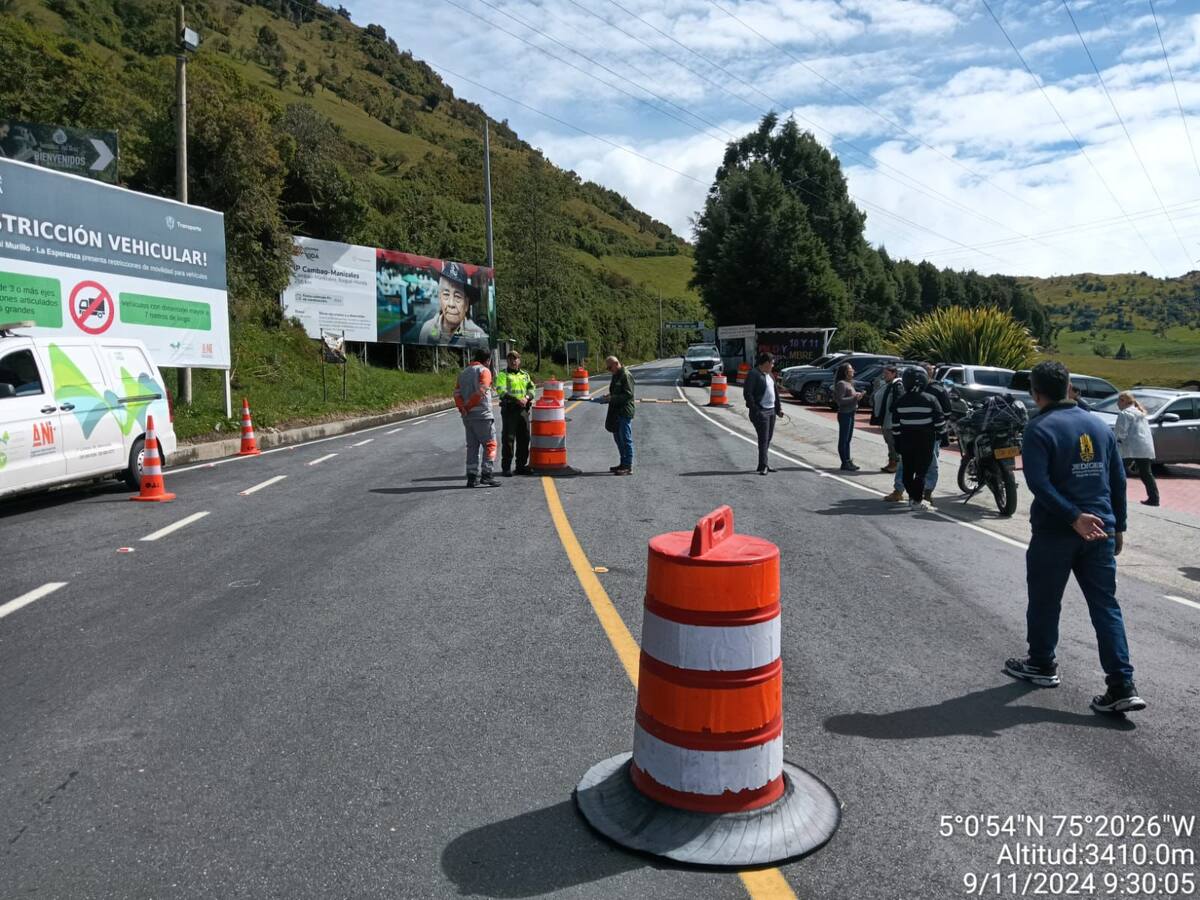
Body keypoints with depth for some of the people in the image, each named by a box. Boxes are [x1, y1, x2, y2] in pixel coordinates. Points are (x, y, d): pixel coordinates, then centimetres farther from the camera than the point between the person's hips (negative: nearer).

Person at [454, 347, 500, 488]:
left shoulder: (463, 372, 17)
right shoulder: (484, 371, -6)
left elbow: (457, 393, 6)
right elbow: (480, 392, -17)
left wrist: (462, 408, -5)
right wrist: (467, 407, -8)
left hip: (468, 416, 7)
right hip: (482, 414, -7)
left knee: (472, 446, 10)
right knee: (490, 445, 0)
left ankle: (471, 477, 9)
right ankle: (486, 475, -6)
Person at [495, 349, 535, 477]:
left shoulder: (525, 374, 17)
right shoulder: (503, 375, 0)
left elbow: (531, 388, 11)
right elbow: (501, 391, -13)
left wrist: (527, 397, -11)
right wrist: (517, 400, -23)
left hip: (523, 409, 5)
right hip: (509, 409, -5)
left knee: (524, 438, 9)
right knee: (508, 439, -4)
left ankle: (522, 465, 20)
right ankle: (506, 467, 1)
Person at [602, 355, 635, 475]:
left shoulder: (626, 376, -14)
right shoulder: (615, 376, 16)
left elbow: (628, 395, -20)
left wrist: (612, 398, -21)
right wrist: (608, 398, 8)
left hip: (625, 412, -10)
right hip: (616, 412, 10)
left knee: (626, 439, -6)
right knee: (618, 438, 15)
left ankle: (628, 467, -2)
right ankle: (623, 464, 25)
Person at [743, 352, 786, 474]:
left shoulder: (769, 375, 16)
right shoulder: (753, 374, -10)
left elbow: (775, 392, 23)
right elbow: (747, 393, -15)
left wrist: (778, 408, 16)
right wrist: (755, 409, -17)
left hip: (771, 411, 8)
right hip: (760, 412, -8)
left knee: (768, 438, 11)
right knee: (763, 439, -9)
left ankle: (764, 464, 20)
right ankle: (763, 466, -5)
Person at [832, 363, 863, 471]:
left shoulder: (850, 383, 14)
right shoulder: (841, 384, -15)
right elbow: (840, 400, -21)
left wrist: (857, 395, 3)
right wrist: (854, 398, -19)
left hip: (851, 413, 10)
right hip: (844, 414, -10)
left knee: (848, 439, 14)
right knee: (843, 439, -2)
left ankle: (848, 461, 21)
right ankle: (845, 463, 2)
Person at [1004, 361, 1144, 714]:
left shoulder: (1039, 428, -9)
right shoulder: (1099, 425, 10)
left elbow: (1039, 482, -21)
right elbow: (1118, 479, 13)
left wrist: (1074, 517, -20)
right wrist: (1118, 526, 18)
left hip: (1055, 532, -5)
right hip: (1100, 532, 5)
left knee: (1045, 602, 12)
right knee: (1106, 606, 6)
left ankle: (1042, 665, 28)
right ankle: (1122, 687, 1)